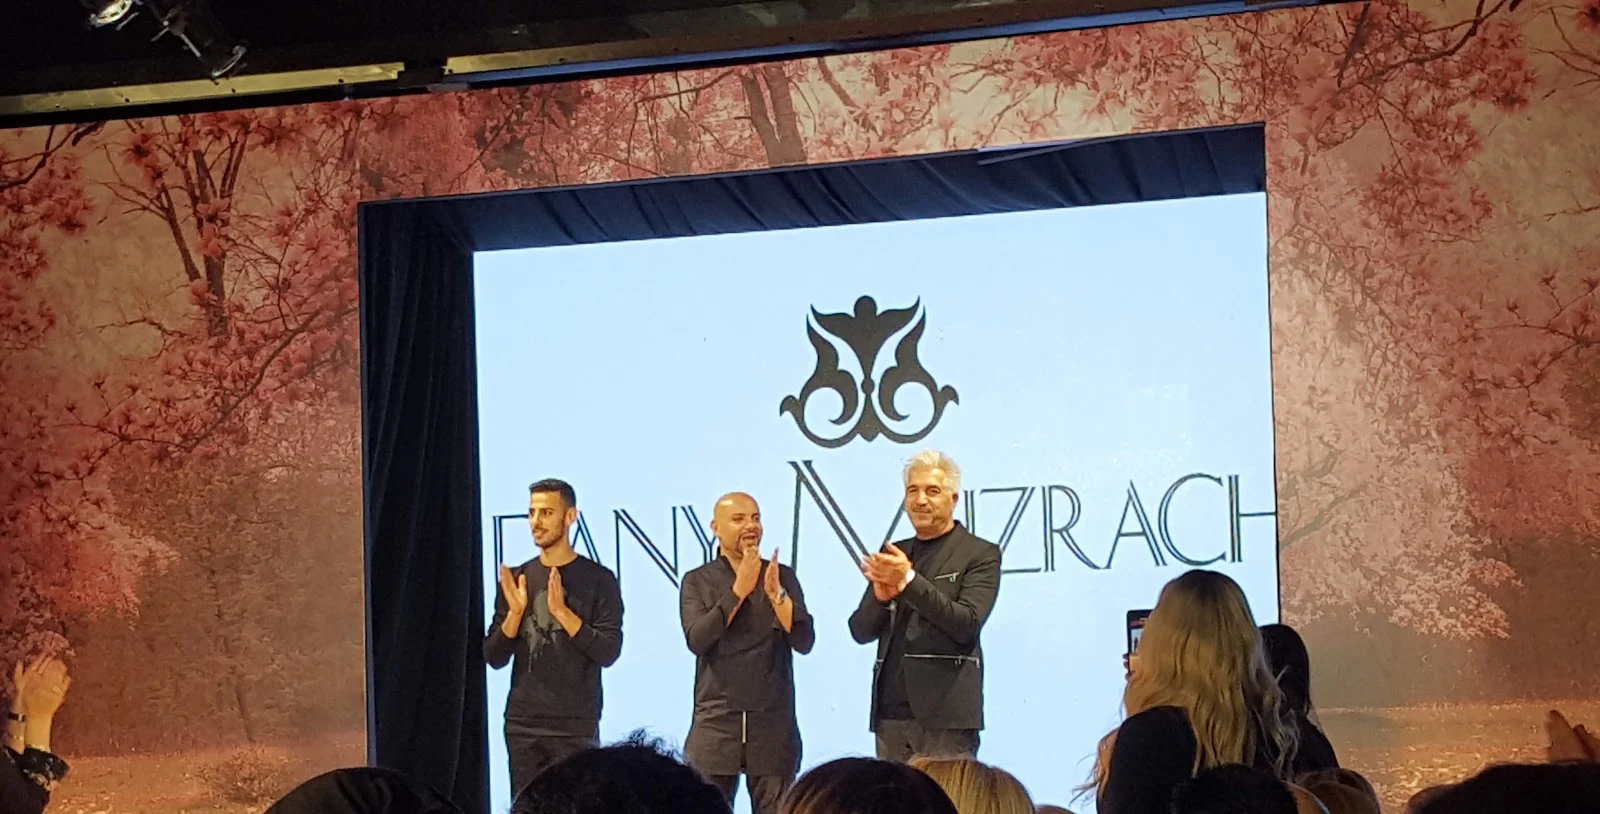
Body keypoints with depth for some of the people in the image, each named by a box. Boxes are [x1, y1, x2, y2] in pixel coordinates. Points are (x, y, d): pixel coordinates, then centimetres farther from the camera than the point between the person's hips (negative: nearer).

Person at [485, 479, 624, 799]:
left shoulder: (598, 579, -1)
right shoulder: (516, 578, 9)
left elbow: (608, 652, -8)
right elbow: (494, 657, 8)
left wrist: (561, 611, -17)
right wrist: (515, 612, -8)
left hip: (576, 727, -3)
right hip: (522, 724, 3)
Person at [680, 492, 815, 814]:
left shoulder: (782, 577, 9)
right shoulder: (698, 581, 6)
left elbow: (804, 642, -2)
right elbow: (697, 640, -10)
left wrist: (776, 593, -15)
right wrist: (739, 590, -14)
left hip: (773, 722, 1)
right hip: (715, 722, -1)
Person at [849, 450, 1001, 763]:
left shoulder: (980, 554, 2)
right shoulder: (894, 555, 18)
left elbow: (967, 623, -12)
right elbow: (861, 631, 14)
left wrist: (909, 581, -19)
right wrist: (880, 597, -8)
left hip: (945, 715, -5)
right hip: (891, 712, 5)